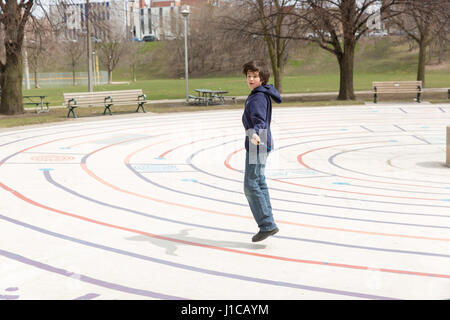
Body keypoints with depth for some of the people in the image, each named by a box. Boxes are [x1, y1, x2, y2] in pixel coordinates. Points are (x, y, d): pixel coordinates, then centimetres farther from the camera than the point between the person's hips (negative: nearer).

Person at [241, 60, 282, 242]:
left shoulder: (259, 97, -15)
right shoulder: (256, 95, 17)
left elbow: (259, 119, -32)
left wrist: (255, 133, -53)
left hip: (258, 145, -11)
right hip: (259, 144, 11)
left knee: (251, 185, -11)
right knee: (259, 184, 15)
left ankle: (267, 225, -9)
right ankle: (267, 225, 20)